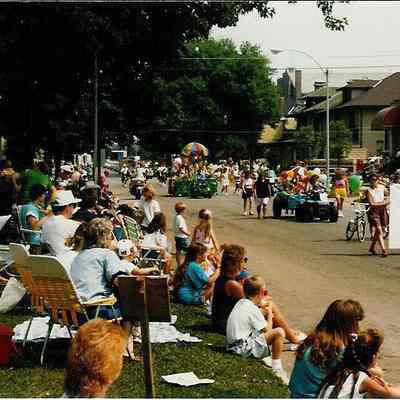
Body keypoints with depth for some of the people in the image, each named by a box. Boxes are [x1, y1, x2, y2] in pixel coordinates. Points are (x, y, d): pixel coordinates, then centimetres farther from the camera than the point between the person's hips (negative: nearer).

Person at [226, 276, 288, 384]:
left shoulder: (241, 302, 10)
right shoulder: (253, 309, -15)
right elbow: (267, 329, -8)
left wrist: (264, 313, 17)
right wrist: (269, 315, 7)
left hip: (232, 345, 10)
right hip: (243, 348, -9)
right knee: (279, 332, -10)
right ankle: (277, 369, -2)